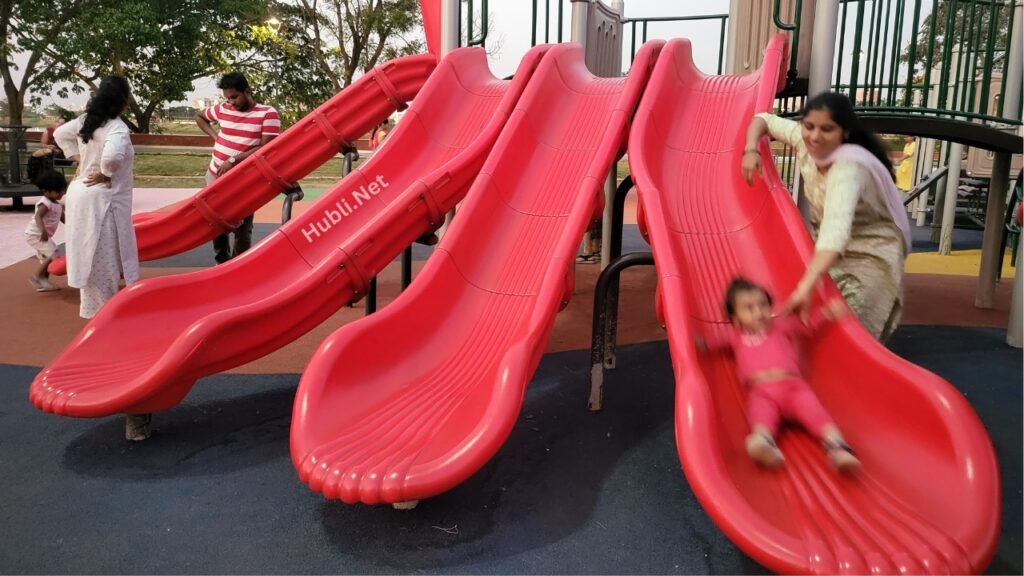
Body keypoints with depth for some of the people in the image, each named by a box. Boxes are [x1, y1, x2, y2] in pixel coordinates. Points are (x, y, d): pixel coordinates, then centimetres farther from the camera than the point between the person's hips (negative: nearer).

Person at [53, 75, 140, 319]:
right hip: (102, 198, -9)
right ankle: (101, 308, 10)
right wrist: (104, 173, -17)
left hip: (81, 192, 9)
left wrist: (80, 160, 16)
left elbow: (60, 134, 23)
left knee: (89, 251, 18)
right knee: (103, 254, 2)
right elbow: (112, 156, -36)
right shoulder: (117, 127, -19)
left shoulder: (86, 120, 7)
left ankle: (95, 303, 30)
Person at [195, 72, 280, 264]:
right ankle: (223, 263, 30)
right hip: (215, 176, 5)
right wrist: (214, 135, 7)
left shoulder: (268, 114, -11)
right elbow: (199, 116, 24)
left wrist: (233, 160, -22)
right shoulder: (223, 109, 4)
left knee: (242, 229, 1)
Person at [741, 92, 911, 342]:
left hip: (871, 254, -7)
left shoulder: (849, 168, -35)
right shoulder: (804, 141, -14)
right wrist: (751, 150, -17)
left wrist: (806, 285, -64)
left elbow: (836, 229, -51)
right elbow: (763, 120, 5)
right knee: (808, 319, -1)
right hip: (828, 251, 7)